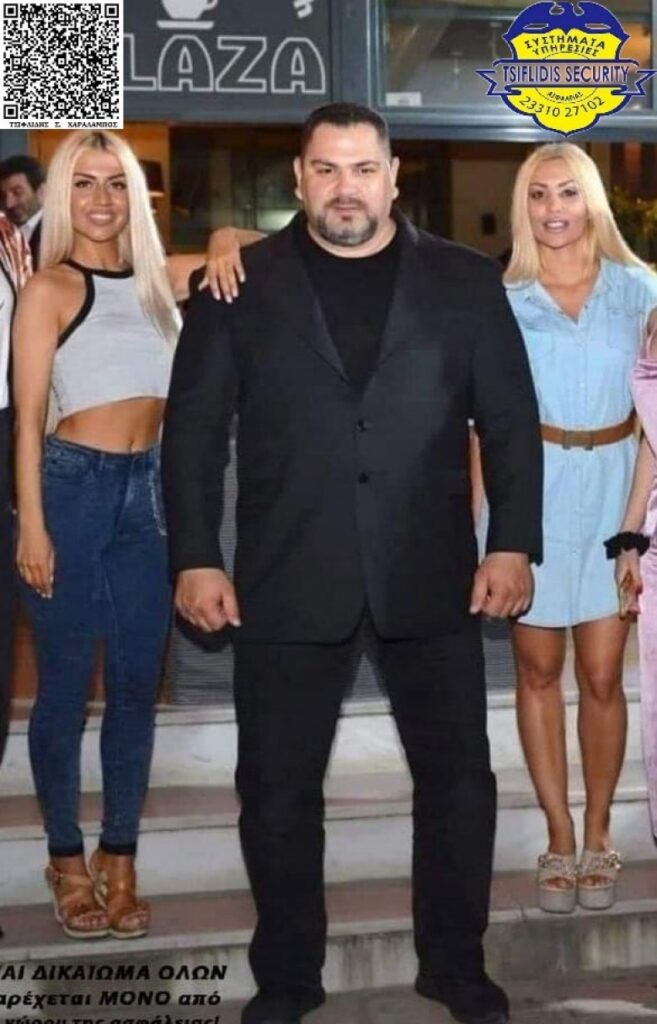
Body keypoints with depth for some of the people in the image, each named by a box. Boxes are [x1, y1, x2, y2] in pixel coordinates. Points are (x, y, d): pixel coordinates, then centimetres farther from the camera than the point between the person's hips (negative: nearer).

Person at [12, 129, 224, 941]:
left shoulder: (157, 279, 10)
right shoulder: (49, 289, -3)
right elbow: (28, 417, -7)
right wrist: (31, 525, -13)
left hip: (147, 490, 5)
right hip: (73, 487, -5)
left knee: (137, 683, 8)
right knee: (65, 683, 4)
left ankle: (119, 857, 22)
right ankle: (67, 859, 21)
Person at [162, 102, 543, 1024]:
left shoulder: (466, 281, 7)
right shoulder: (241, 285, 4)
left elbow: (511, 421, 5)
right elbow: (194, 429, 2)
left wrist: (513, 544, -4)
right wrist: (196, 558, -5)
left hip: (431, 576, 1)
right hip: (287, 580, 0)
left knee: (458, 779, 9)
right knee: (278, 791, 8)